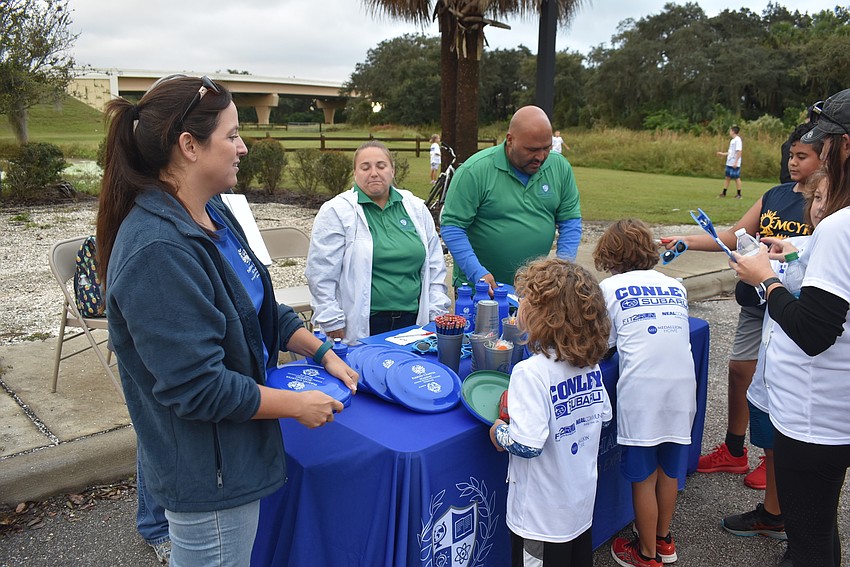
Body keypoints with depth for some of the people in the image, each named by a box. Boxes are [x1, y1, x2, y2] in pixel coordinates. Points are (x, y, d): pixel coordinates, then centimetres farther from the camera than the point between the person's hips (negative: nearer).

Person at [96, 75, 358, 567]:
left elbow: (260, 306, 11)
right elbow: (197, 387, -28)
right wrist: (298, 406, -18)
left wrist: (322, 352, 4)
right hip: (208, 474, -9)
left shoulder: (212, 213, 0)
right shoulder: (157, 251, -29)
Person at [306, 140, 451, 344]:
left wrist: (437, 315, 8)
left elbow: (435, 266, 13)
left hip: (412, 321, 4)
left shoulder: (416, 208, 10)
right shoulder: (336, 212, -3)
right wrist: (333, 324, -9)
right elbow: (321, 275, -6)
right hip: (361, 328, -3)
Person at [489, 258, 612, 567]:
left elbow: (528, 445, -30)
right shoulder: (590, 364, -5)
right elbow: (604, 414, 8)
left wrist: (499, 431, -12)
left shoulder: (531, 372, -28)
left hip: (542, 516, -7)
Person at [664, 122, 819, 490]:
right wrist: (687, 242, -1)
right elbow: (735, 236, 8)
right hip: (757, 300, 6)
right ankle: (733, 452, 29)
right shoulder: (775, 195, 8)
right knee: (739, 369, 11)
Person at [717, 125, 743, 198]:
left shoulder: (737, 140, -13)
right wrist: (722, 153, 25)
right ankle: (724, 193, 13)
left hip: (735, 164, -9)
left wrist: (736, 162, -22)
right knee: (728, 177, 10)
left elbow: (739, 151, -18)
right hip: (729, 163, 9)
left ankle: (739, 194, 4)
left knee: (736, 178, -2)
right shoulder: (732, 140, 14)